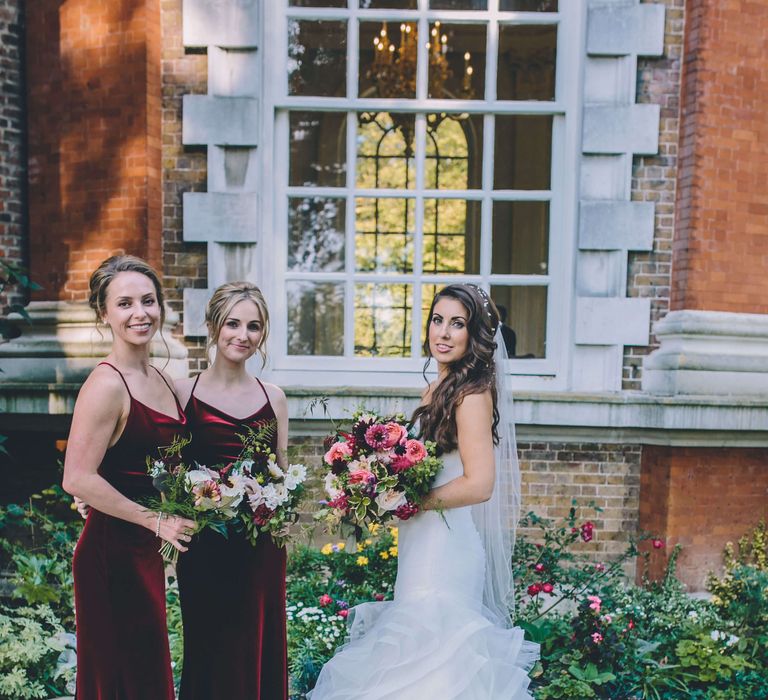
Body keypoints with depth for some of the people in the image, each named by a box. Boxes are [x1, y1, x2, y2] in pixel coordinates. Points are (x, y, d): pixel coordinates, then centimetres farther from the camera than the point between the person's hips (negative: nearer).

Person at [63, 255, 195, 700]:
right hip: (113, 551, -8)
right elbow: (78, 479, -23)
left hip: (146, 551, 8)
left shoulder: (159, 378, 8)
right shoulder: (107, 385, -17)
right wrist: (156, 521, -18)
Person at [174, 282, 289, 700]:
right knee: (210, 651, 7)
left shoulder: (273, 397, 6)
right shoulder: (184, 392, -3)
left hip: (262, 546, 3)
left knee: (260, 647, 11)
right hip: (204, 544, -2)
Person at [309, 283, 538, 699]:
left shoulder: (472, 394, -16)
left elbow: (478, 484, -22)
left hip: (445, 544, -9)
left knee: (432, 660, 2)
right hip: (423, 544, 9)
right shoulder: (436, 390, 10)